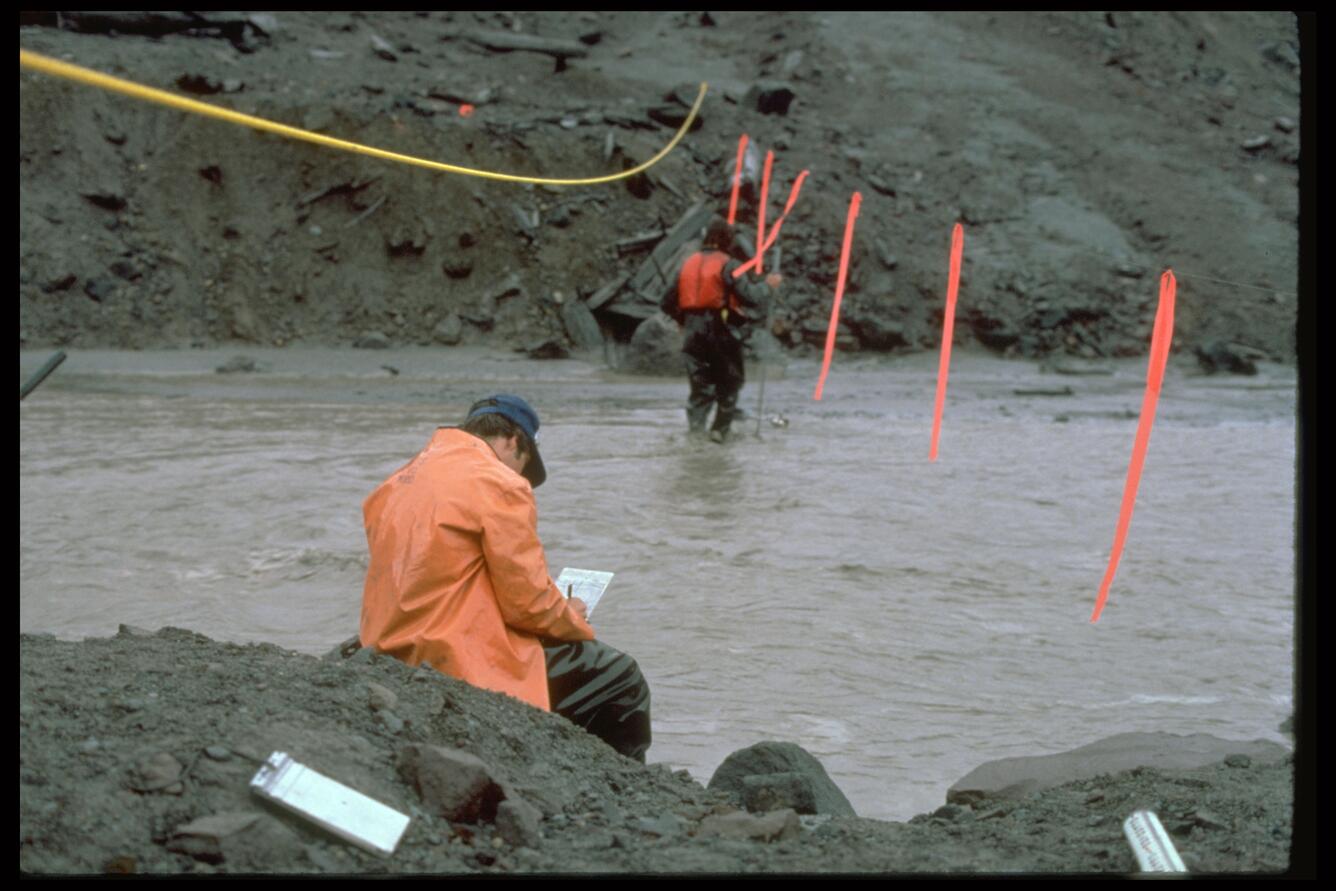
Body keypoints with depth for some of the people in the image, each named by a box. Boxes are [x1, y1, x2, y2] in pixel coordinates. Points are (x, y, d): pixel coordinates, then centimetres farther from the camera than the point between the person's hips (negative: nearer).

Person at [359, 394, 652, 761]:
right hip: (465, 668, -9)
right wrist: (572, 617, 7)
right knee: (623, 682, 4)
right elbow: (529, 602, -13)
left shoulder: (398, 482, 14)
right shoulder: (499, 483, -11)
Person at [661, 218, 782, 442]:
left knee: (700, 383, 10)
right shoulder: (729, 266, -9)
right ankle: (720, 429, 10)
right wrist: (767, 285, 1)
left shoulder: (689, 264, 10)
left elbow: (668, 303, 14)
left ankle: (695, 426, -8)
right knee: (729, 382, 12)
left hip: (695, 333, 5)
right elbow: (751, 296, -17)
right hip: (722, 331, -5)